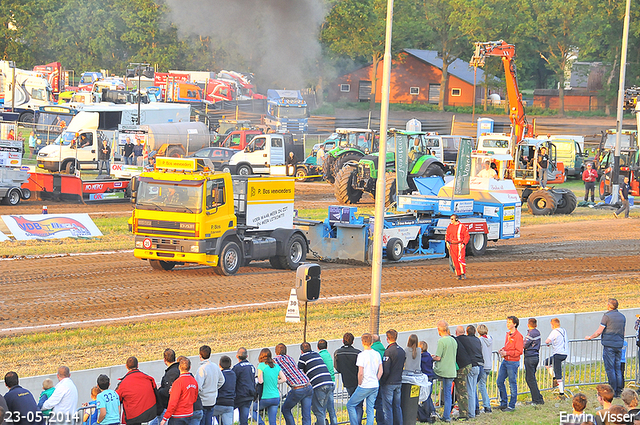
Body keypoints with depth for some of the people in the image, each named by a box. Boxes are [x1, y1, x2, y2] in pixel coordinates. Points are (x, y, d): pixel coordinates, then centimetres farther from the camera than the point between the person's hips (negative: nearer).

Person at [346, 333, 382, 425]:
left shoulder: (362, 355, -13)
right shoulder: (377, 354, 6)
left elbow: (360, 373, -16)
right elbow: (380, 371, 9)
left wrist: (359, 384, -2)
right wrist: (375, 381, 16)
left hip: (365, 386, -6)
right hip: (375, 386, 6)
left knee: (350, 405, 7)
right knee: (370, 409, 10)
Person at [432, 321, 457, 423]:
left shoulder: (441, 341, -14)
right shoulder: (454, 340, 9)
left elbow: (438, 358, -16)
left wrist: (432, 358, 7)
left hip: (440, 371, -6)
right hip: (451, 371, 6)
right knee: (448, 394, 10)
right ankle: (447, 416, 10)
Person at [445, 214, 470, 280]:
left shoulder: (462, 227, -6)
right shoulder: (449, 227, 9)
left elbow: (467, 236, -5)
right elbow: (447, 235, 16)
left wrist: (463, 244, -16)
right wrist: (447, 242, -1)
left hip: (460, 245, -5)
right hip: (452, 246, 5)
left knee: (460, 259, -16)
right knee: (455, 261, 3)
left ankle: (463, 273, -6)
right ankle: (459, 275, 9)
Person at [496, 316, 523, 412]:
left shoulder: (518, 336, -13)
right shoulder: (508, 334, 13)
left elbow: (519, 351, -15)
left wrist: (506, 353, -18)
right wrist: (502, 350, 4)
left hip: (513, 363, -9)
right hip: (505, 361, 9)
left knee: (512, 384, -1)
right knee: (500, 382, 9)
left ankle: (511, 406, 6)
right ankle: (503, 403, 18)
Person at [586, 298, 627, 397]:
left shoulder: (607, 316, -9)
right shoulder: (622, 317, 12)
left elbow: (599, 331, -8)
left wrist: (590, 337, 8)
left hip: (609, 345, -6)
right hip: (619, 345, 6)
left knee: (610, 369, -4)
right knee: (617, 369, 10)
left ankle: (613, 392, -7)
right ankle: (619, 391, 8)